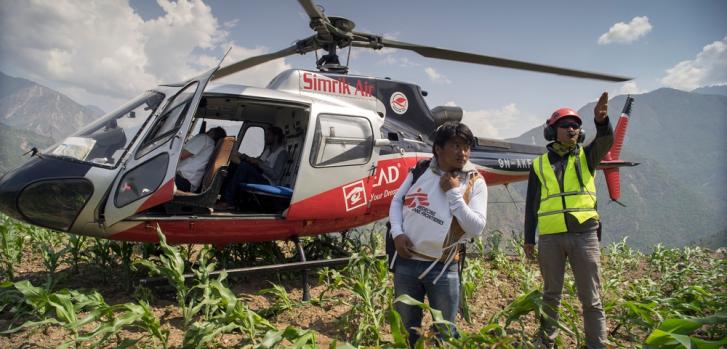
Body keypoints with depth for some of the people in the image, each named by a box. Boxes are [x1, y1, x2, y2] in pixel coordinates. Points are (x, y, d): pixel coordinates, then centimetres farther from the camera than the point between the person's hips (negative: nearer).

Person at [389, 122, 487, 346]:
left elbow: (476, 228, -13)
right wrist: (397, 233, -6)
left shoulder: (474, 182, -7)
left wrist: (453, 193, -17)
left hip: (441, 268, -2)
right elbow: (397, 201, 9)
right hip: (406, 262, 3)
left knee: (445, 333, 13)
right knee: (406, 329, 20)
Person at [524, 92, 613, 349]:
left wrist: (602, 120, -36)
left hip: (584, 234, -1)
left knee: (591, 298, 4)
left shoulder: (586, 156, 8)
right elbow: (531, 205, 10)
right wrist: (529, 239, 7)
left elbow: (606, 141, -14)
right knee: (551, 295, 12)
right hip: (550, 237, 1)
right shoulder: (540, 164, 9)